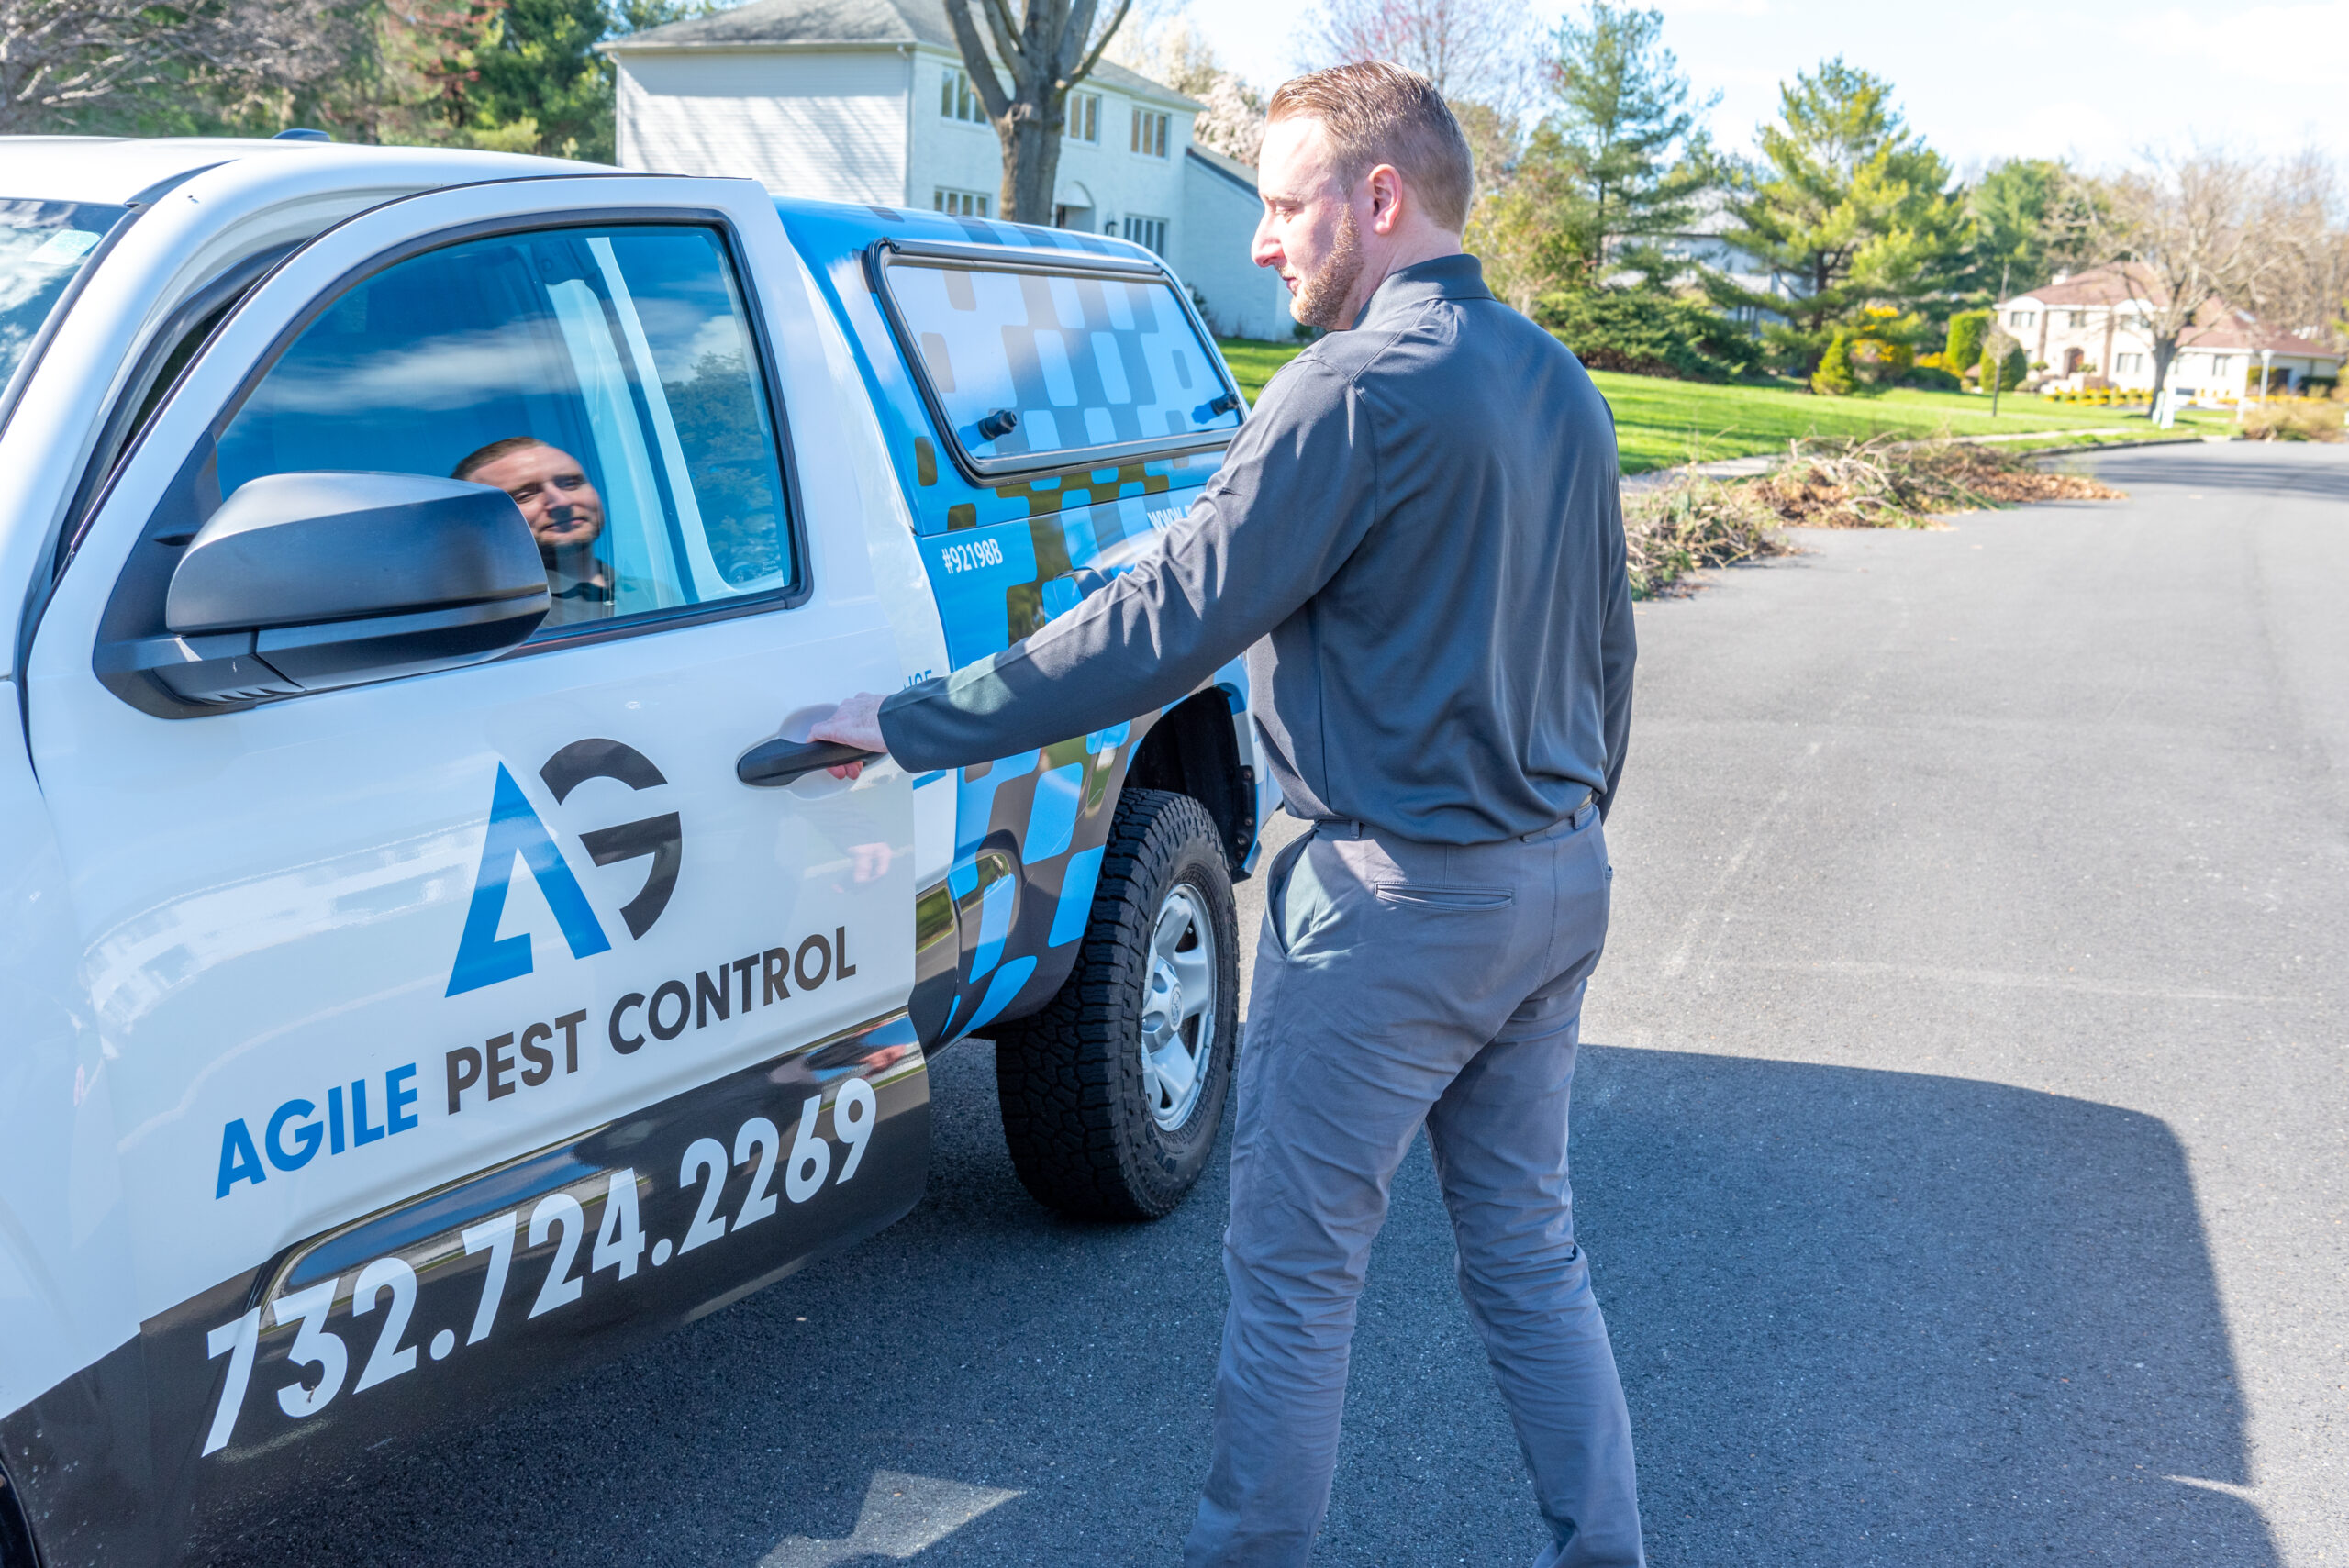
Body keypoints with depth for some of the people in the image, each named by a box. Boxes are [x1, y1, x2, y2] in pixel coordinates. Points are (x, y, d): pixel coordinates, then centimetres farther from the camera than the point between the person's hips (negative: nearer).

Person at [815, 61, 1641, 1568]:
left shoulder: (1362, 386, -17)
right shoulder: (1561, 387, 10)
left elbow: (1165, 623, -19)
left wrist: (918, 722, -13)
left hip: (1399, 898, -8)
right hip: (1558, 887, 8)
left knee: (1296, 1267, 6)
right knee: (1531, 1244, 18)